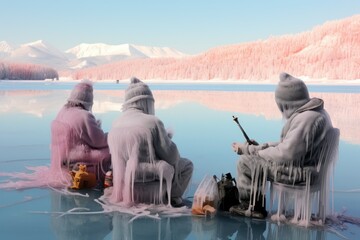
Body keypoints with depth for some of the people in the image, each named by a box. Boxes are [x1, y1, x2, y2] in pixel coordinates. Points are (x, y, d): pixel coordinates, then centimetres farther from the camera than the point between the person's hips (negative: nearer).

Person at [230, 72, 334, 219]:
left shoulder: (306, 119, -26)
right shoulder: (315, 112, 8)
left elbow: (285, 153, -27)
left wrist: (251, 150, -15)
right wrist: (260, 147, 8)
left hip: (298, 172, -11)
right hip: (305, 165, 11)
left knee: (245, 162, -6)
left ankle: (249, 206, 14)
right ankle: (255, 206, 20)